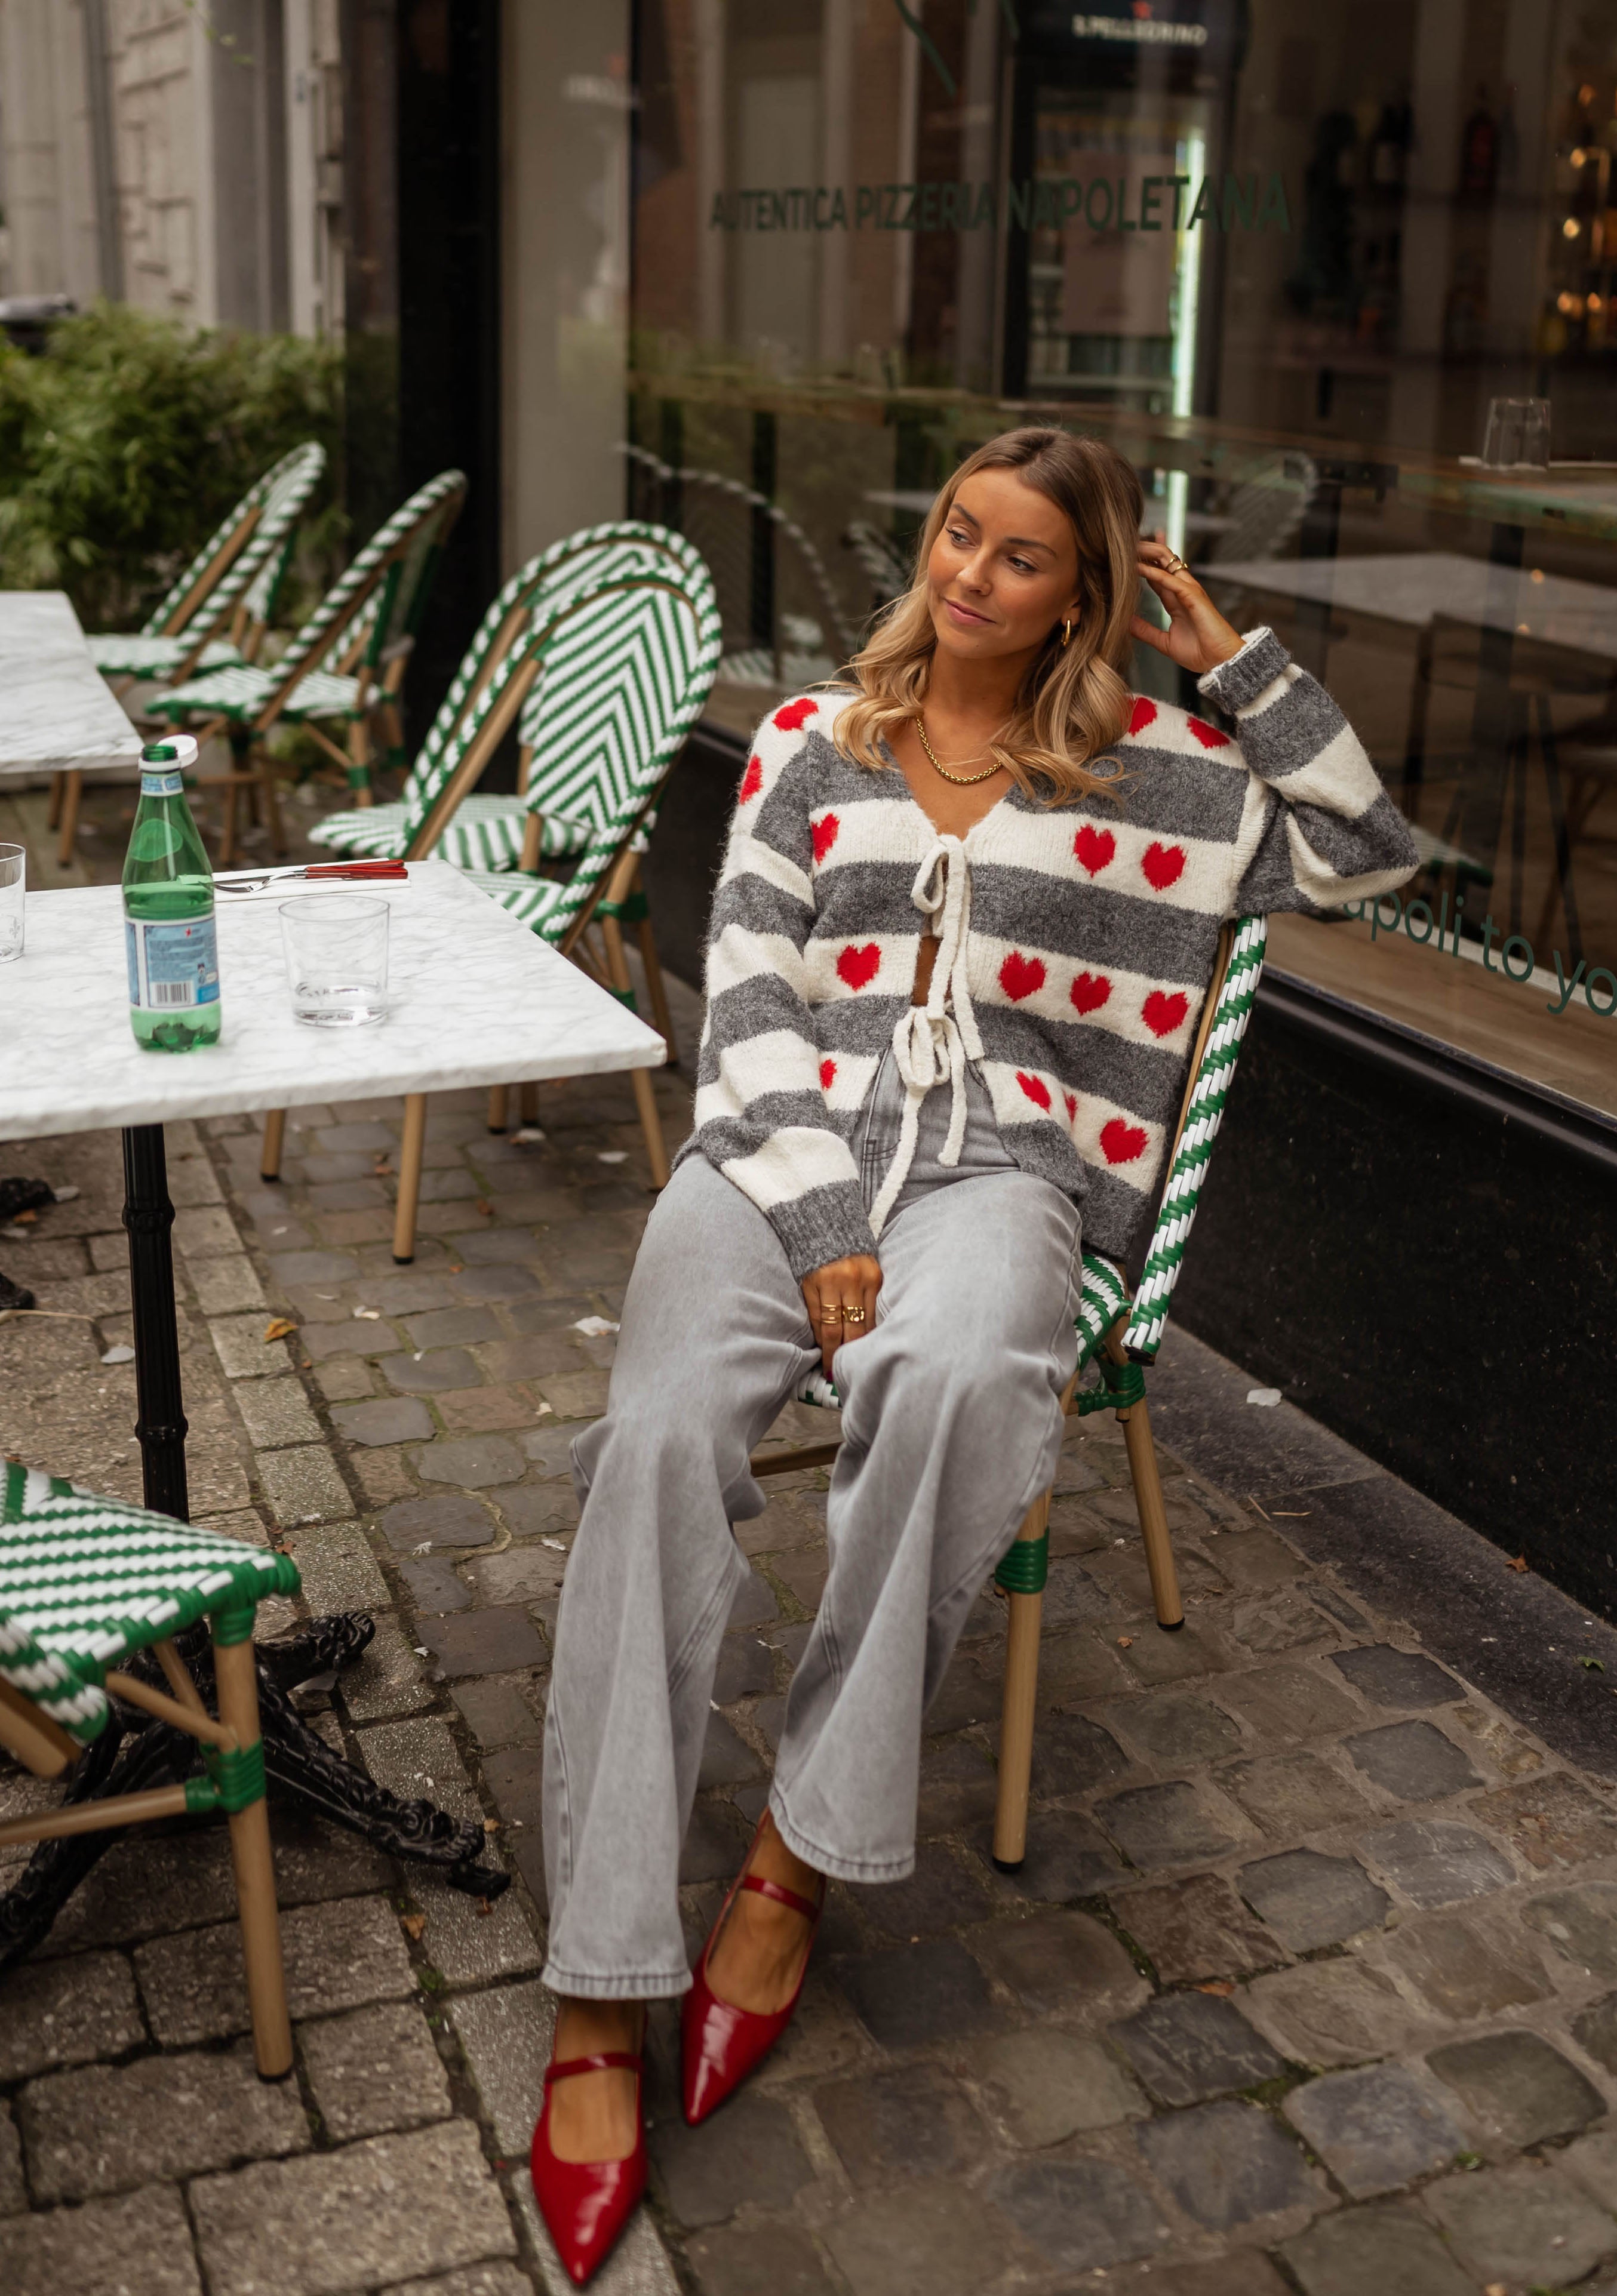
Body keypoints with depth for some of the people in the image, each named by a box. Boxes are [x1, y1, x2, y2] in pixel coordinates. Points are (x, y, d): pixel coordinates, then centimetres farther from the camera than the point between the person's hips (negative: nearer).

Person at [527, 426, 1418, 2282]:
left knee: (954, 1375, -39)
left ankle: (801, 1852, -22)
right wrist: (822, 1224, -9)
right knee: (659, 1433, -30)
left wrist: (1241, 662, 7)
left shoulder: (1148, 768, 15)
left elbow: (1369, 855, 11)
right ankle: (601, 2001, -26)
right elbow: (749, 998, 6)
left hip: (994, 1161, -1)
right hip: (782, 1145, 1)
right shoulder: (809, 740, 16)